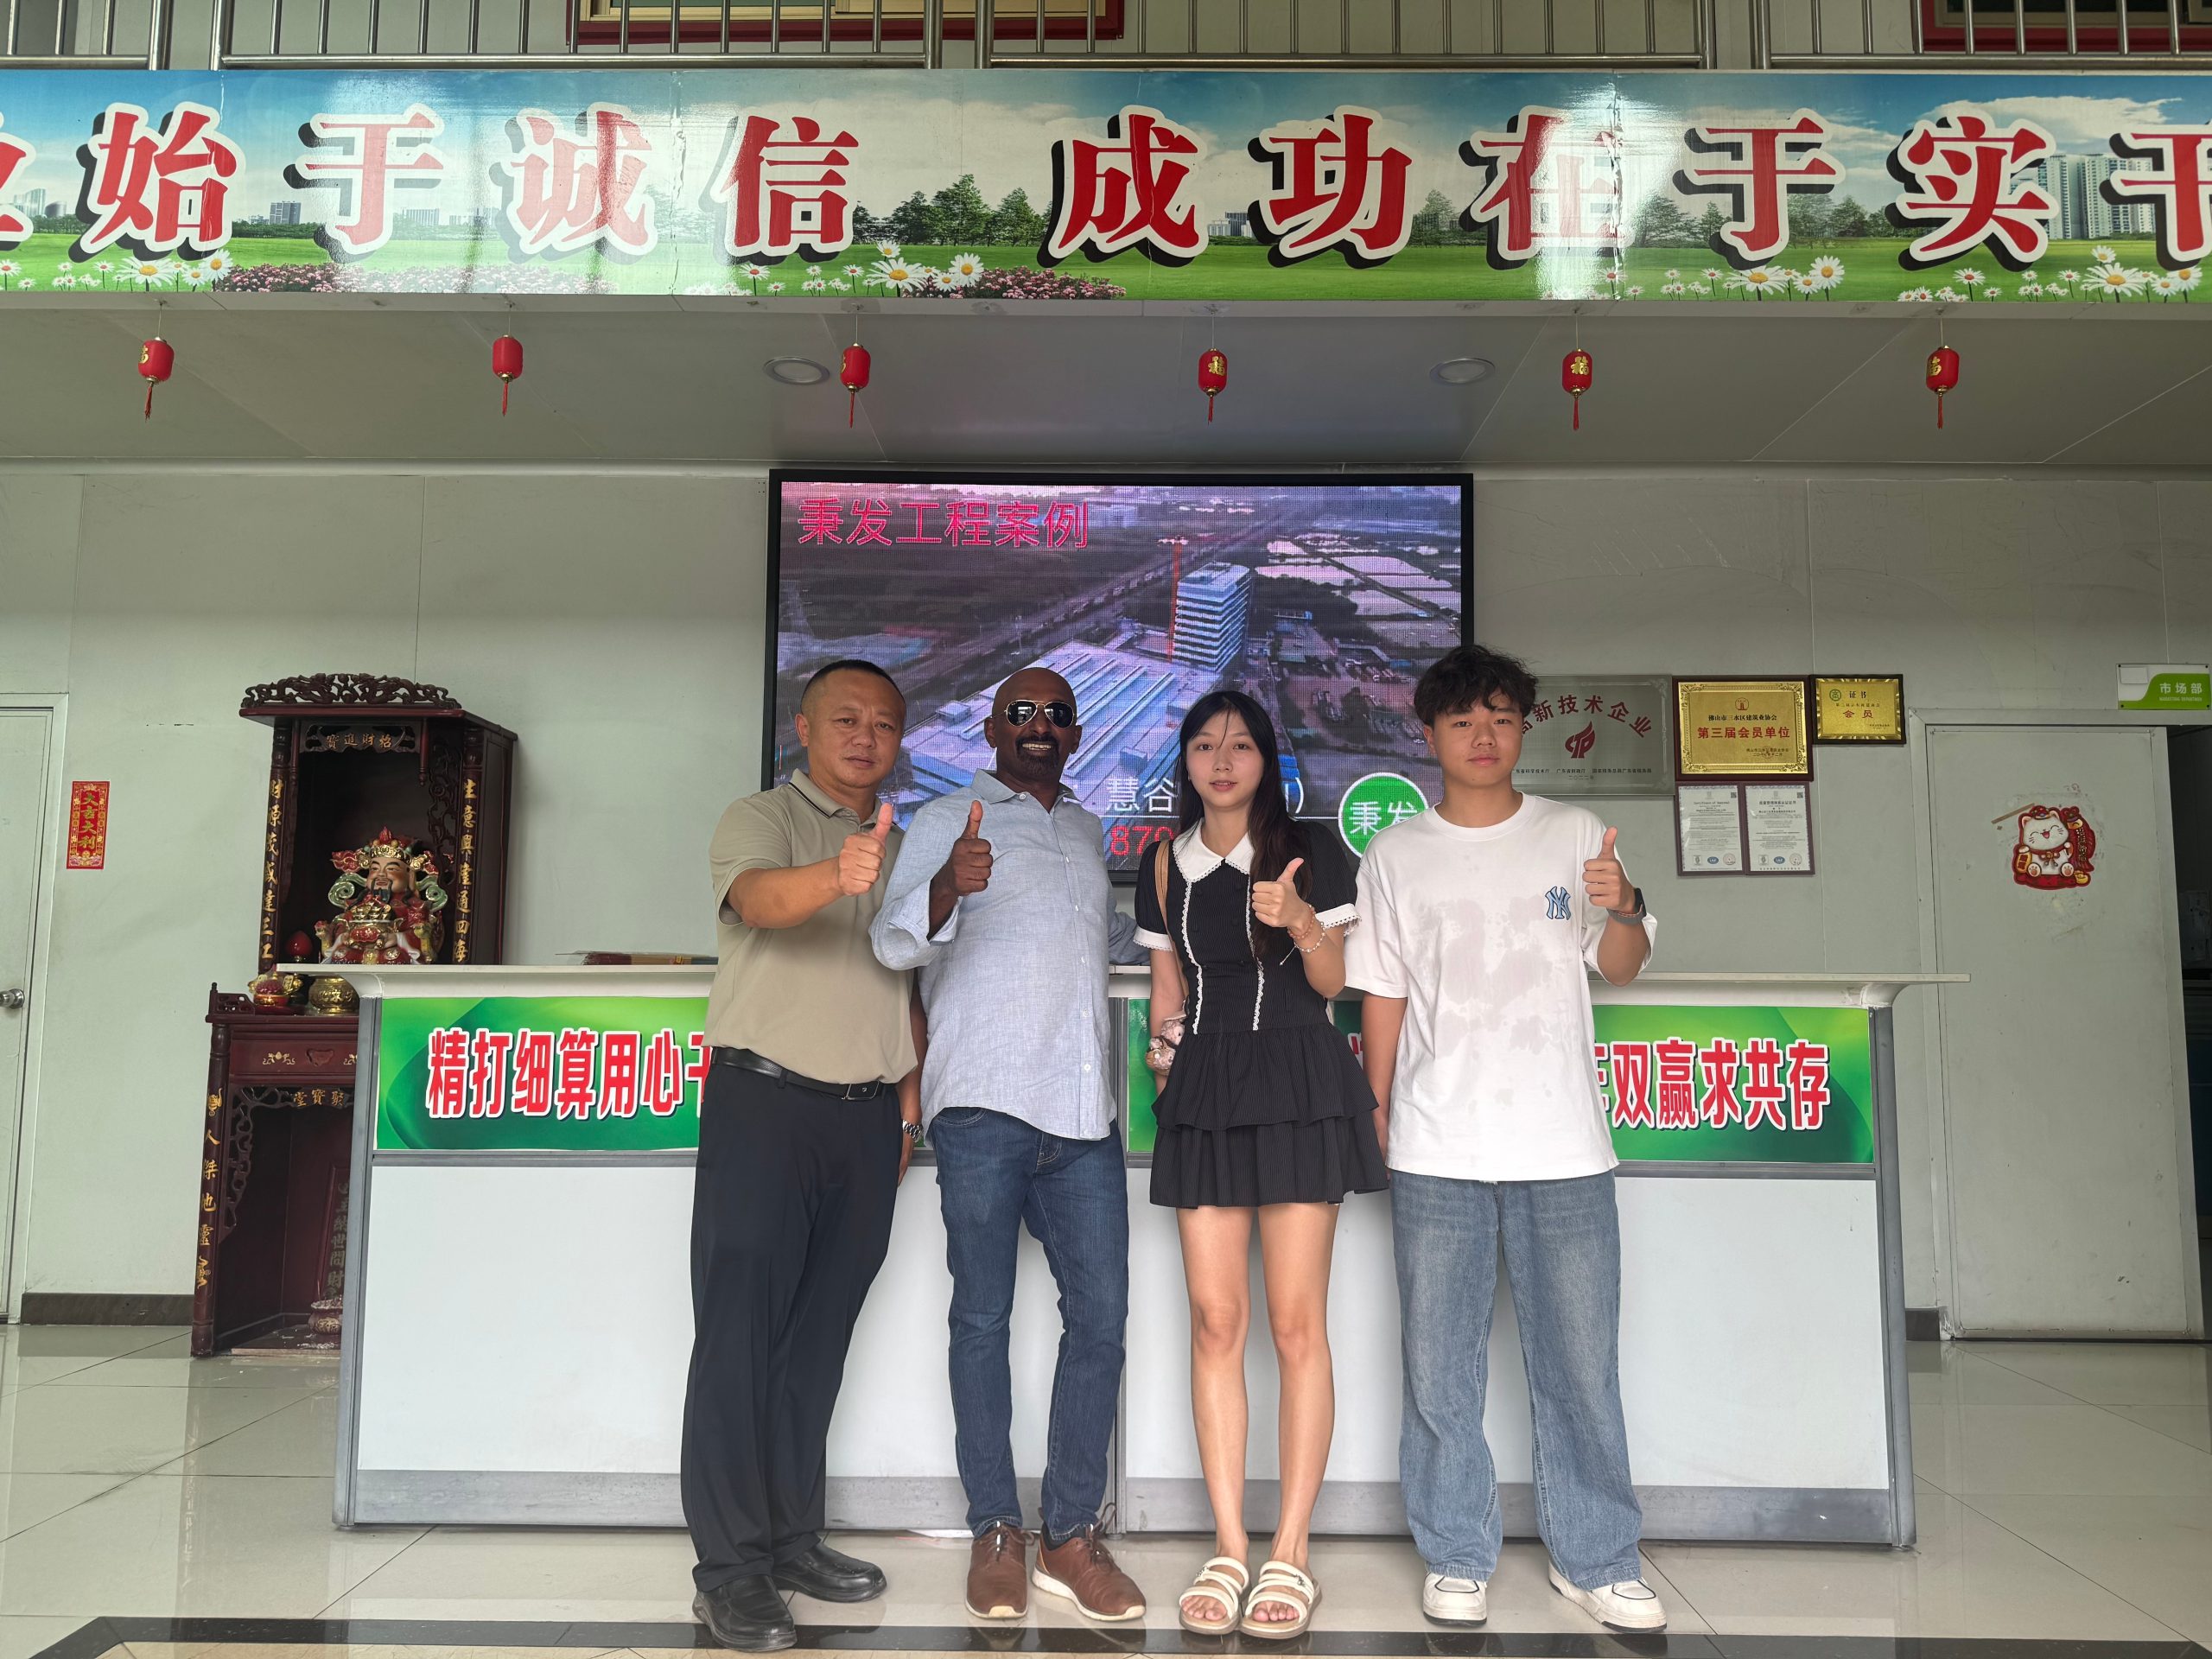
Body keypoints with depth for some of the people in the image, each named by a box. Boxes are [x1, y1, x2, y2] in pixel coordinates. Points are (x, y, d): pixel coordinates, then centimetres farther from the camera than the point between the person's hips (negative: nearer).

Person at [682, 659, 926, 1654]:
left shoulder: (902, 846, 17)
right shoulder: (761, 819, -1)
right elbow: (755, 898, -24)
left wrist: (909, 1095, 14)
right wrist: (837, 876, -44)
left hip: (866, 1116, 6)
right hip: (765, 1098, -5)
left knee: (818, 1339, 11)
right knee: (740, 1332, -4)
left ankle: (793, 1539, 21)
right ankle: (729, 1568, 3)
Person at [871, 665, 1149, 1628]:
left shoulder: (1086, 832, 23)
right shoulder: (949, 820, 7)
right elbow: (893, 943, -6)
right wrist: (947, 886, -25)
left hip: (1084, 1112, 5)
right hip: (985, 1108, -4)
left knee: (1099, 1317, 1)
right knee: (983, 1317, 2)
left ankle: (1074, 1532, 11)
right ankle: (996, 1533, 12)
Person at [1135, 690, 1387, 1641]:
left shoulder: (1306, 852, 2)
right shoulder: (1166, 864, 13)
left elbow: (1335, 981, 1)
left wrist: (1301, 921, -16)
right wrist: (1163, 1042, 5)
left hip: (1296, 1084, -3)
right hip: (1203, 1092, 3)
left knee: (1295, 1322, -4)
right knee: (1215, 1320, 0)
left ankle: (1291, 1551, 5)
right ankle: (1228, 1547, 8)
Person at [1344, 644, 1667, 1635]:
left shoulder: (1575, 836, 8)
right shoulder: (1396, 856, 8)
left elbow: (1623, 968, 5)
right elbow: (1381, 995, 8)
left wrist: (1621, 908, -16)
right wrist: (1379, 1110, 3)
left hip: (1563, 1143, 0)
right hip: (1436, 1149, 0)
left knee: (1581, 1359, 5)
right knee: (1439, 1366, 5)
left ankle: (1595, 1560, 21)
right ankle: (1456, 1560, 20)